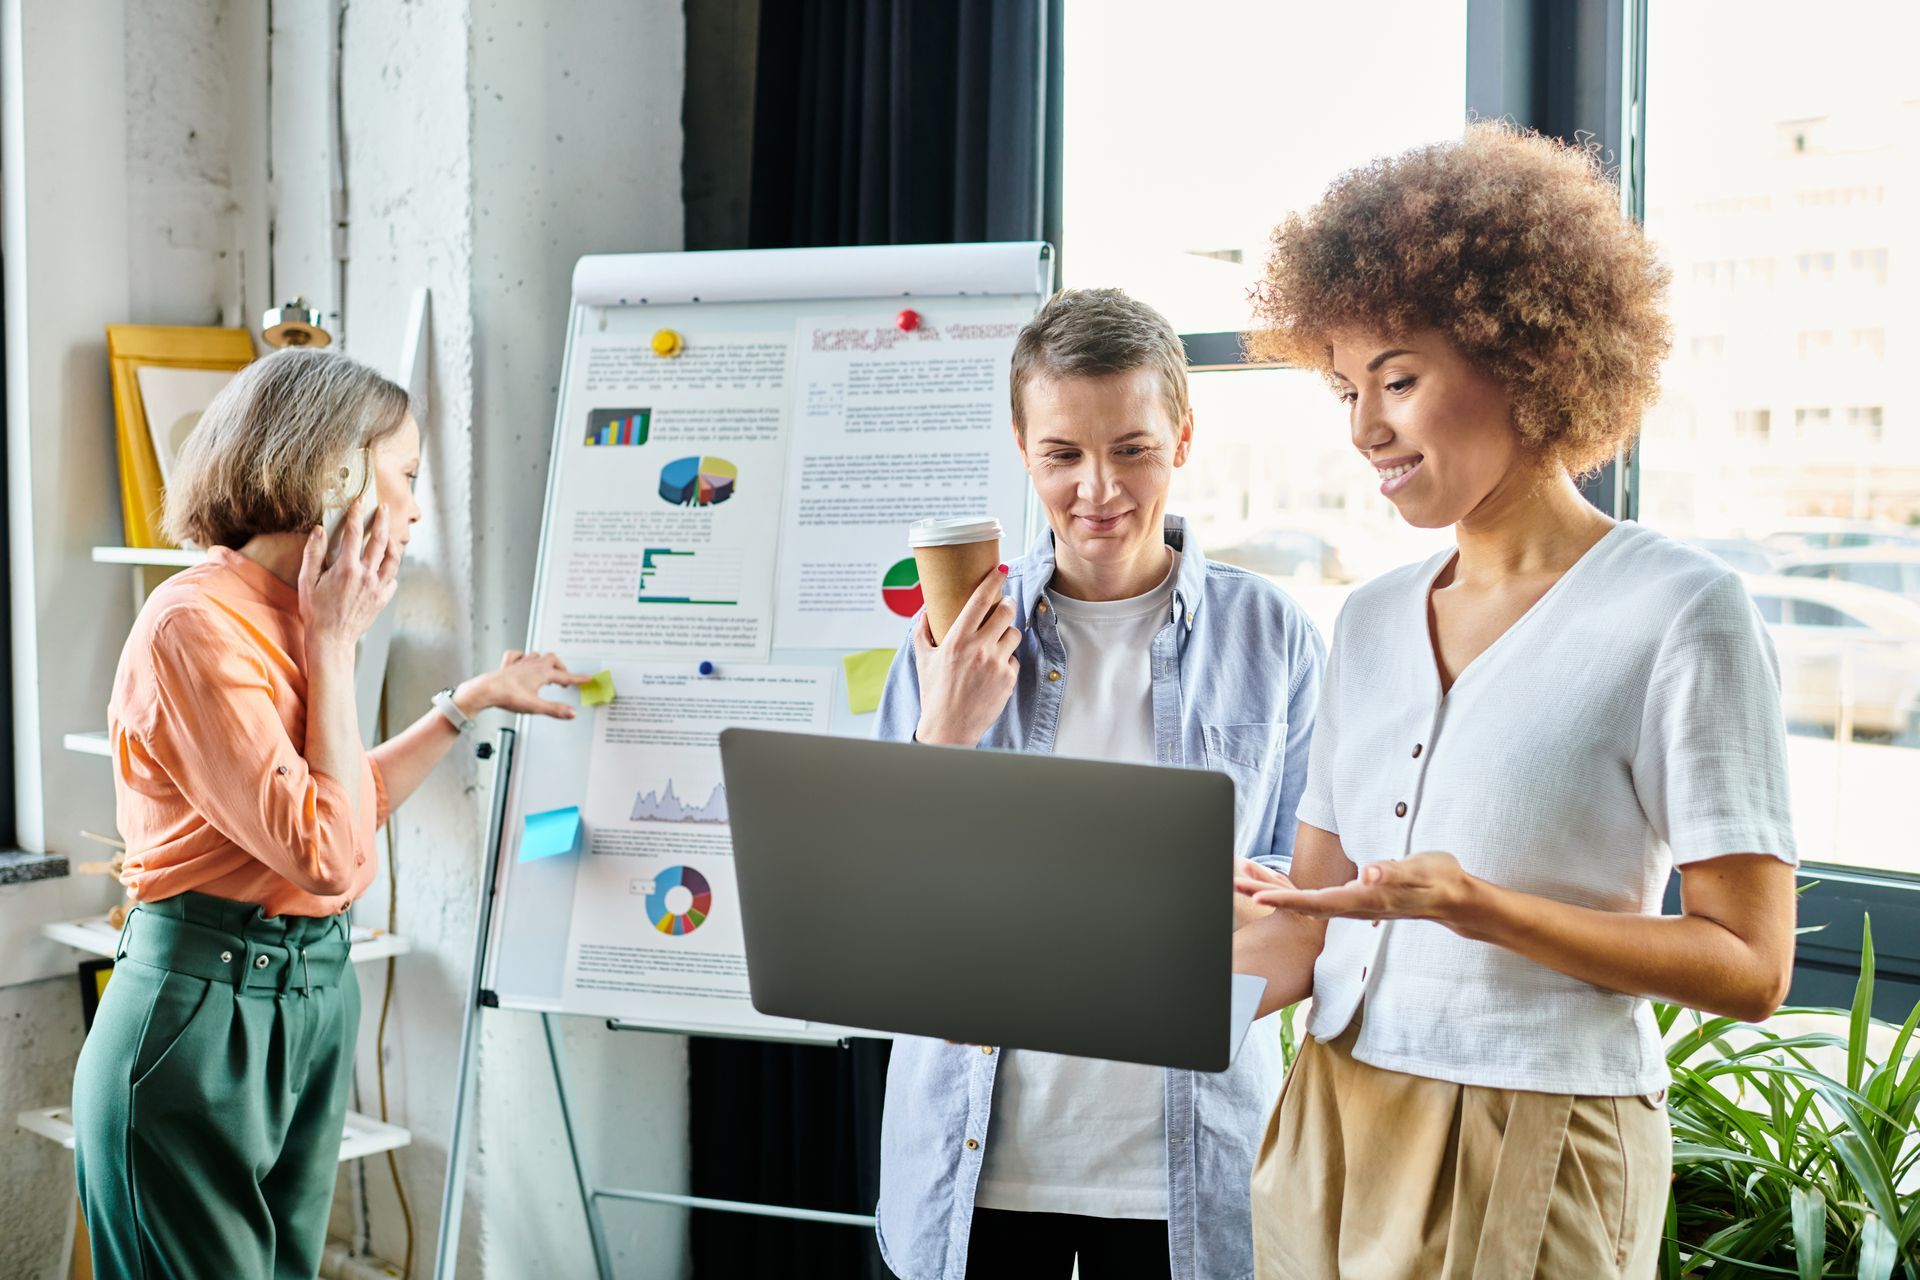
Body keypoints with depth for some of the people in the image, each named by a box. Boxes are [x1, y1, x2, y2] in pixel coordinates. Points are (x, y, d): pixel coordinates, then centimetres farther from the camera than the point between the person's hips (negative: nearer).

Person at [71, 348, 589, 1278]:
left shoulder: (284, 619, 9)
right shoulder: (197, 624, -19)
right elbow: (325, 851, -22)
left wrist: (478, 697, 24)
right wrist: (335, 646, -15)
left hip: (313, 995, 9)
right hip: (203, 1015, -8)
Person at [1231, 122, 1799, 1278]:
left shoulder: (1683, 613, -11)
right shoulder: (1372, 621, 7)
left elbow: (1750, 967, -11)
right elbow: (1307, 926, 8)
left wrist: (1474, 908, -23)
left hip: (1531, 1156, -5)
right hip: (1331, 1129, 6)